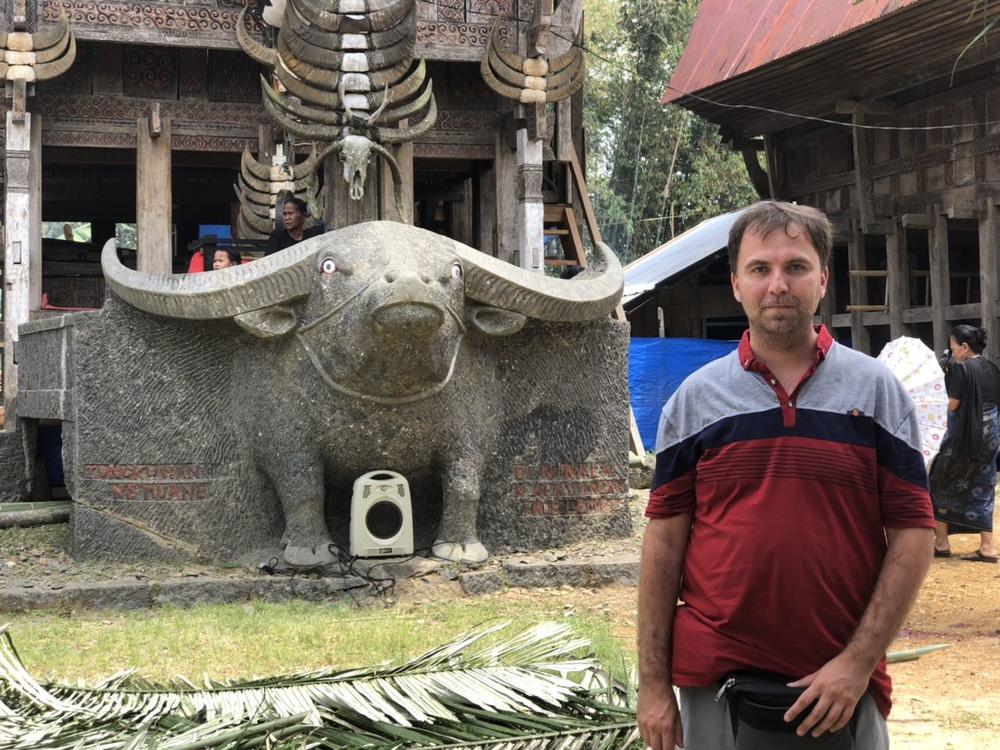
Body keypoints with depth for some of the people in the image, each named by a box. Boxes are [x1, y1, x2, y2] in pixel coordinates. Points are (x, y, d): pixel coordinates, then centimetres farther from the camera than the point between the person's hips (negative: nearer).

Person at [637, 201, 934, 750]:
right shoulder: (695, 398, 3)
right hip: (715, 685, 1)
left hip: (843, 686, 0)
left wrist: (859, 662, -10)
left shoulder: (877, 390, 1)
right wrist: (653, 684, -1)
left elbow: (912, 533, -1)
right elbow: (664, 541, 2)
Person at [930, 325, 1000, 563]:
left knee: (941, 486, 9)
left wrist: (949, 377, -1)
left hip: (964, 438, -7)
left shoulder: (961, 369, -14)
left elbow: (953, 405, -16)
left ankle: (941, 543, 12)